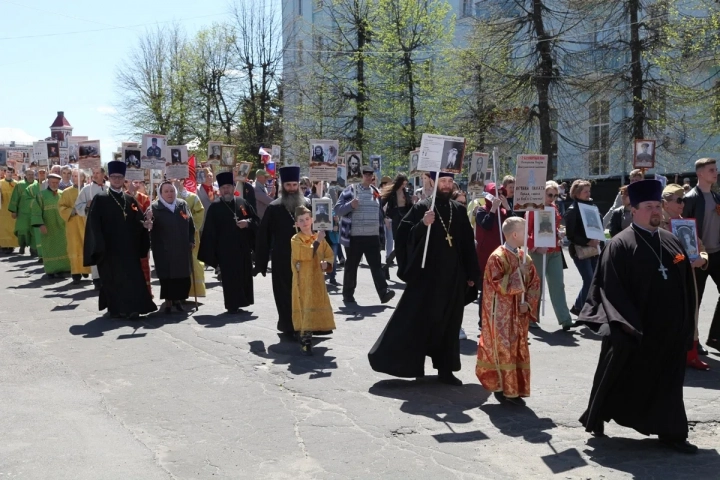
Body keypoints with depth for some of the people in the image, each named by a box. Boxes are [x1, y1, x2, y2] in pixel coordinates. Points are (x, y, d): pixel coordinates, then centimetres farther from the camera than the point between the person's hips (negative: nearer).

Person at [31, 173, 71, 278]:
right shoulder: (41, 195, -3)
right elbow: (36, 211, -7)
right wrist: (40, 224, -17)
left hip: (61, 227, 3)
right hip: (48, 228, -3)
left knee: (62, 248, 4)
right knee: (50, 249, 1)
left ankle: (62, 267, 13)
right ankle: (50, 270, 5)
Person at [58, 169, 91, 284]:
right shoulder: (66, 192, 7)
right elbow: (61, 207, 4)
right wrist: (71, 211, -13)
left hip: (86, 223, 0)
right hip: (73, 224, 0)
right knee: (74, 248, -2)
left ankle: (86, 270, 18)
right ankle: (76, 274, -2)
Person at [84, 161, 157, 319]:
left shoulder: (130, 199, 12)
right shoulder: (100, 199, -1)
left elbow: (139, 219, 9)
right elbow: (94, 223, -8)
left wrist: (145, 223, -15)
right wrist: (99, 244, -17)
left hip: (128, 246, 4)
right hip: (109, 246, -4)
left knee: (131, 277, 0)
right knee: (112, 278, 2)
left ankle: (131, 308, 4)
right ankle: (114, 308, 10)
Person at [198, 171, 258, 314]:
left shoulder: (242, 203, 7)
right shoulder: (215, 207, -2)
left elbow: (256, 220, 10)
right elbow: (209, 230, -4)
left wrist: (247, 223, -12)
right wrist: (211, 251, -9)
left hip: (243, 247, 4)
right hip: (225, 248, -4)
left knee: (244, 275, 8)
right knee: (229, 277, -2)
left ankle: (241, 302, 20)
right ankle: (232, 305, 5)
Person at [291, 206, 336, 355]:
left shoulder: (319, 238, 9)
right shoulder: (296, 240, -7)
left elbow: (330, 255, 15)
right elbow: (307, 254, -22)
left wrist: (327, 264, -5)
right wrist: (317, 241, -21)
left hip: (317, 280, 6)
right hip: (303, 282, -5)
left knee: (316, 307, 11)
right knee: (305, 309, -9)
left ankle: (306, 337, 28)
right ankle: (305, 342, -8)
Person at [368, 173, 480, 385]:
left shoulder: (459, 211, 9)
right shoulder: (421, 208, -4)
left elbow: (468, 244, 11)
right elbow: (405, 236, -12)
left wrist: (471, 274, 8)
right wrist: (423, 224, -29)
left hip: (453, 276, 5)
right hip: (426, 274, -4)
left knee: (449, 324, 9)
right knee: (414, 320, -3)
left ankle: (445, 369, 18)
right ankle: (397, 360, 7)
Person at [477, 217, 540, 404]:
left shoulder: (524, 257, 7)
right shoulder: (497, 257, -13)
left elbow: (534, 283, 8)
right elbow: (499, 285, -19)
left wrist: (528, 303, -6)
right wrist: (519, 273, -20)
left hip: (519, 314, 7)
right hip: (502, 315, -7)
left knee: (519, 350, 8)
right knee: (503, 349, -2)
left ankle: (514, 389, 17)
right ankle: (501, 387, 10)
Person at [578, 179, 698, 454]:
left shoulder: (672, 241, 9)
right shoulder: (620, 245, -10)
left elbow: (687, 284, 11)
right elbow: (611, 287, -16)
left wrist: (686, 323, 7)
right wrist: (627, 323, -23)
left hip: (669, 329, 6)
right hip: (632, 330, -5)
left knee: (667, 382, 11)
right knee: (618, 377, 8)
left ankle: (670, 433, 21)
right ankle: (595, 420, 25)